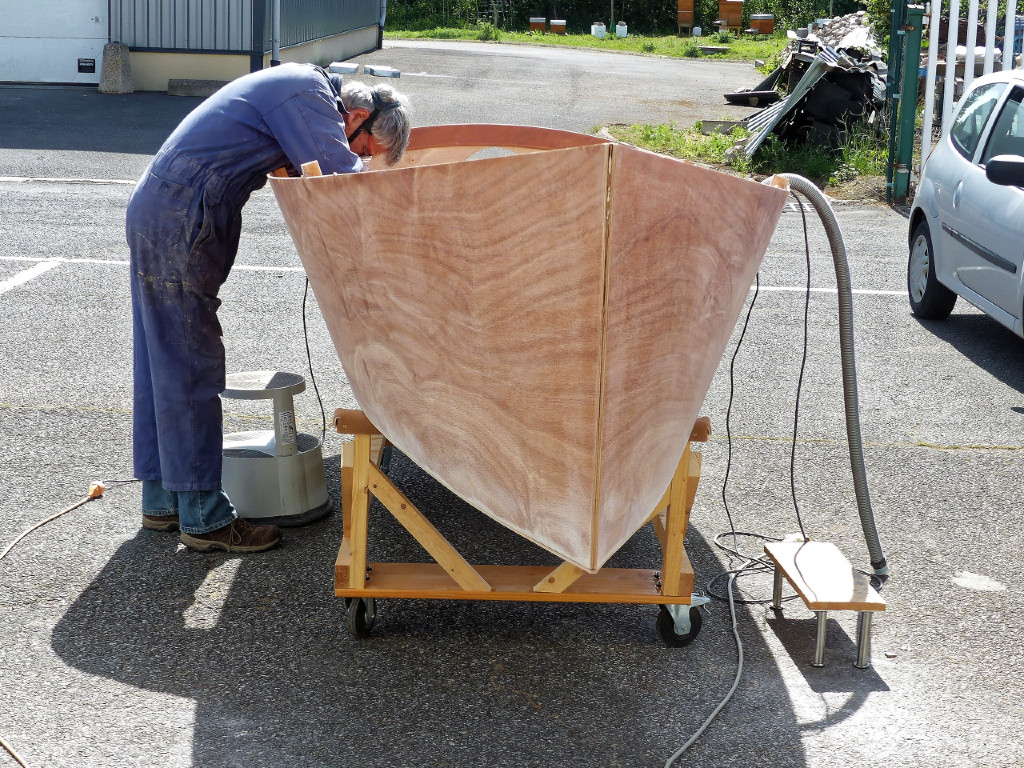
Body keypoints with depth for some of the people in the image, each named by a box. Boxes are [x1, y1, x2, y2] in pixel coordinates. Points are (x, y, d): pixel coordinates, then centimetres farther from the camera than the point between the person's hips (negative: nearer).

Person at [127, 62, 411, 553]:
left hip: (154, 209, 10)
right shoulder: (309, 95, -13)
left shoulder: (299, 87, 17)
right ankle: (203, 517, 2)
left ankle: (161, 501, 23)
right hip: (179, 222, -10)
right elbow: (348, 182, -20)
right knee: (192, 370, -5)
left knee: (162, 366, 14)